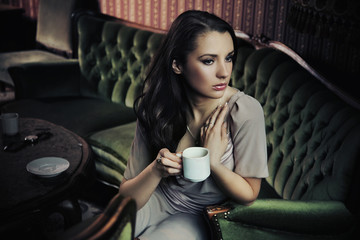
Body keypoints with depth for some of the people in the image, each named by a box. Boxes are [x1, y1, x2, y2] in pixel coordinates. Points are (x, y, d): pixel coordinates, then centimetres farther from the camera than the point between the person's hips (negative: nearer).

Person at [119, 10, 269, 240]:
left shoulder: (246, 112, -25)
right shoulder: (156, 108, -15)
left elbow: (249, 194, -12)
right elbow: (127, 196, -12)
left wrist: (212, 162, -30)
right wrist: (156, 170, -33)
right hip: (158, 200, 2)